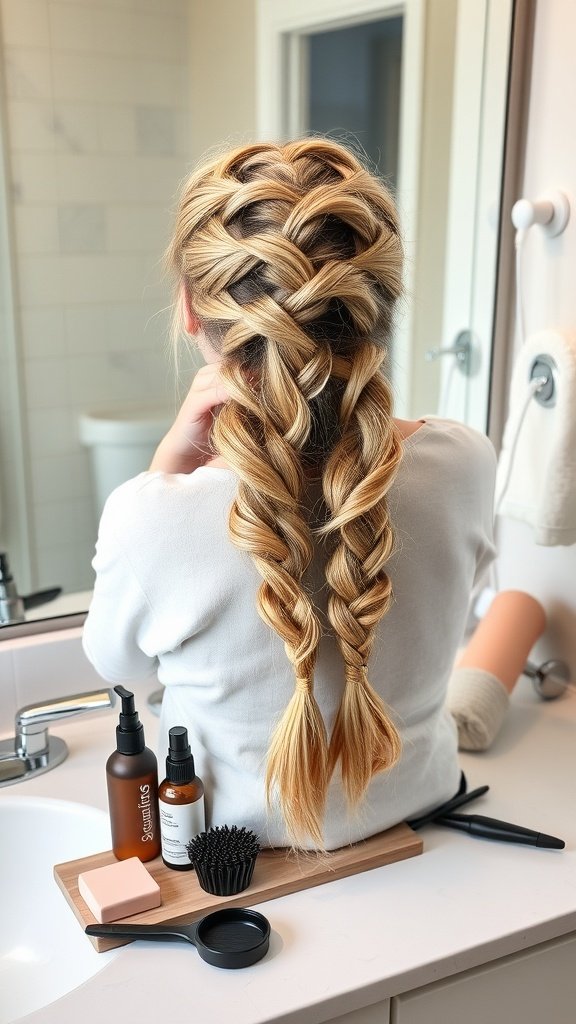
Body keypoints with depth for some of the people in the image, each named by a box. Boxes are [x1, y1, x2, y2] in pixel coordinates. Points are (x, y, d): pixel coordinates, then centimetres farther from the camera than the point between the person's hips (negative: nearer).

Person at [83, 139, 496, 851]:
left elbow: (114, 663, -8)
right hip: (420, 810, 2)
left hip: (241, 840, -1)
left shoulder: (149, 520, -32)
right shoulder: (465, 462, -23)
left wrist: (168, 465, -20)